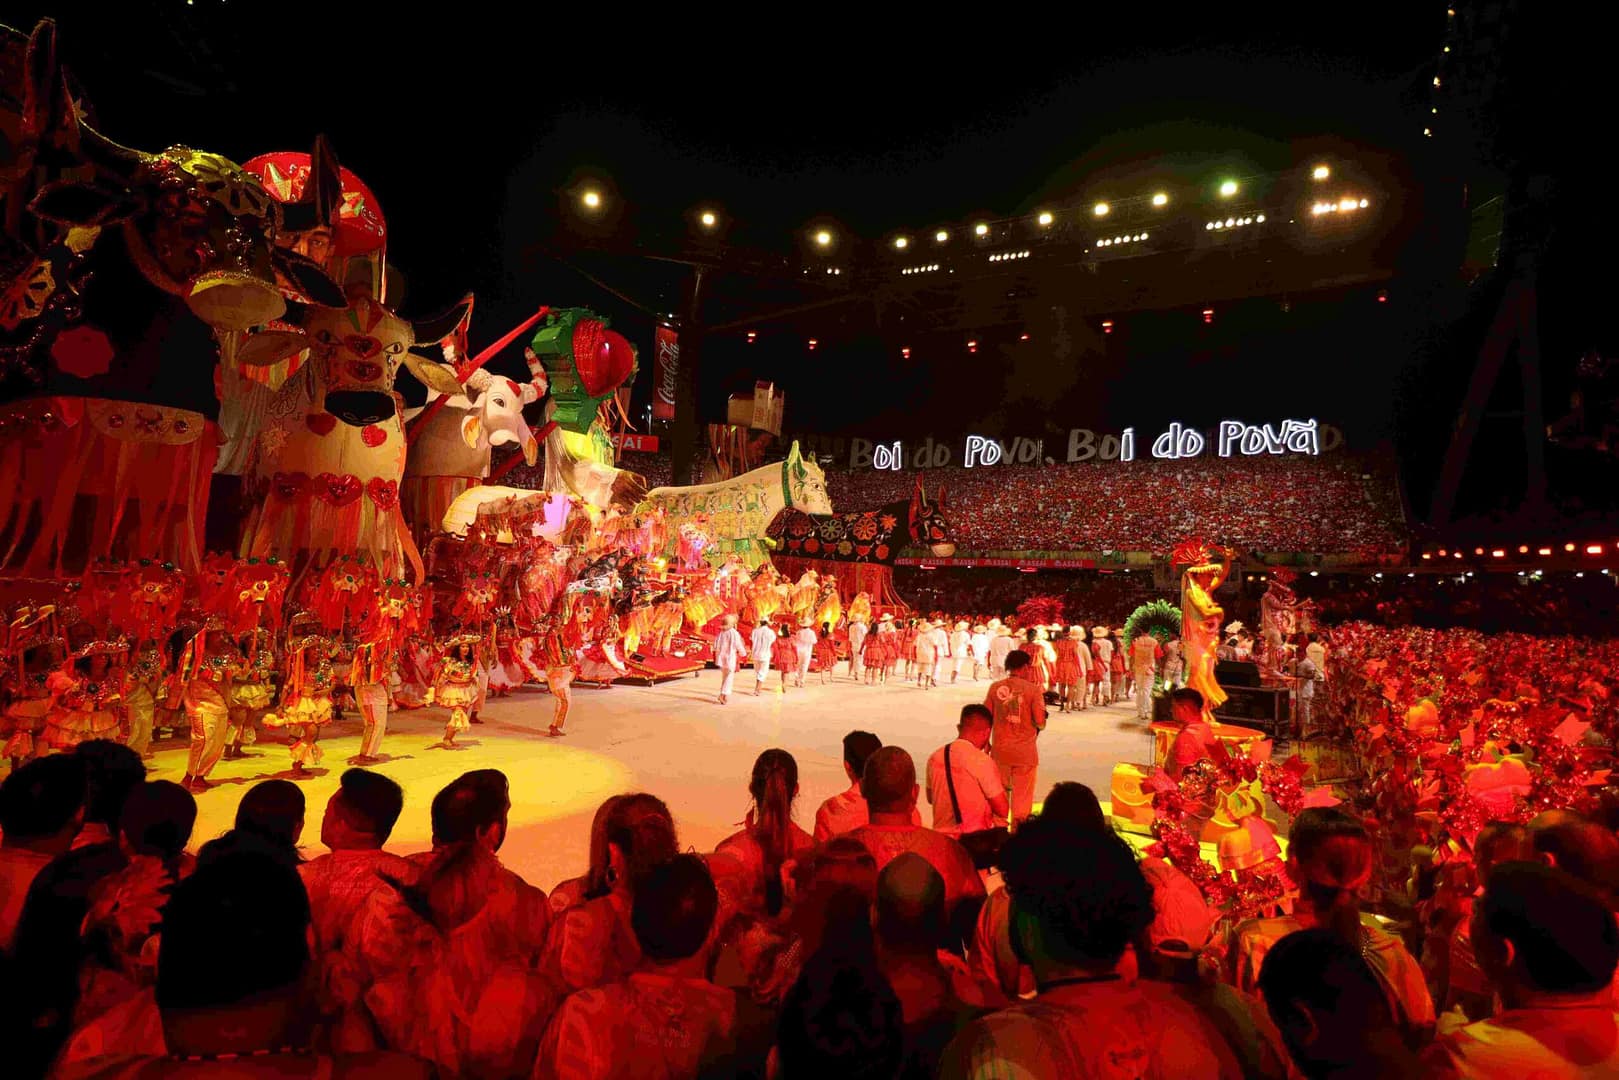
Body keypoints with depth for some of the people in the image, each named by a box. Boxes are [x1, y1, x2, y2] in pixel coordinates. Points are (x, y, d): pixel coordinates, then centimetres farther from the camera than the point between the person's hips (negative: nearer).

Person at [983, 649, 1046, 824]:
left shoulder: (995, 687, -3)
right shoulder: (1033, 689, -11)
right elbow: (1040, 722, -13)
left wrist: (986, 742, 15)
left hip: (1000, 749, 3)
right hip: (1025, 751, -3)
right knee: (1022, 795, 8)